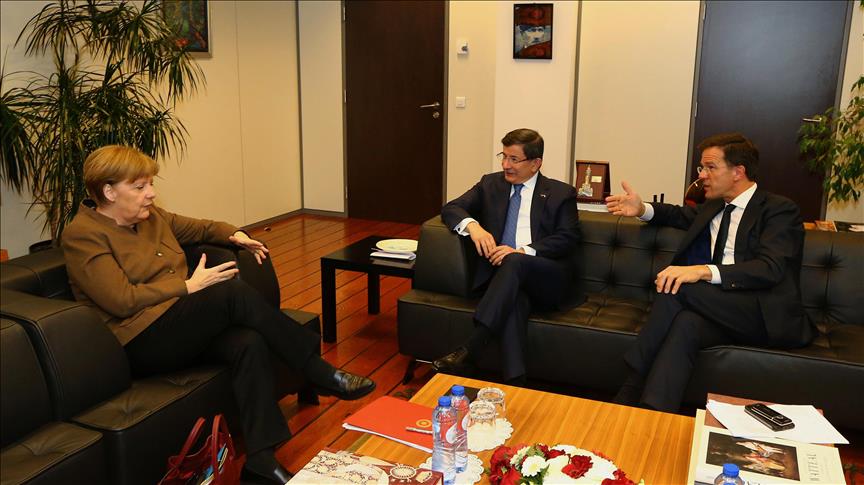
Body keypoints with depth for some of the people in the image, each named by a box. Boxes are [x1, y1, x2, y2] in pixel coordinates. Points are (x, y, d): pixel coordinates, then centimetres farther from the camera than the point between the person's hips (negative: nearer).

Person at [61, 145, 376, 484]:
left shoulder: (151, 216, 14)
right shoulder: (83, 236, -8)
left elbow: (198, 228, 29)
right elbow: (123, 300, -18)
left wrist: (234, 234, 9)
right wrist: (189, 286, -15)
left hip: (183, 327, 7)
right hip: (141, 342, -7)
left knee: (249, 344, -26)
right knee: (234, 292, -27)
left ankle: (261, 456, -26)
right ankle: (321, 374, -18)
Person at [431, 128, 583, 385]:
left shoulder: (561, 193, 11)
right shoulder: (491, 184, 19)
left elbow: (568, 238, -2)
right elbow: (450, 208, 12)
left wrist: (523, 251, -19)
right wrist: (472, 225, -13)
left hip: (547, 280, -2)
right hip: (505, 277, 2)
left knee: (514, 261, -35)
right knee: (513, 301, -35)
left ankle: (470, 349, -41)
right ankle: (515, 383, -40)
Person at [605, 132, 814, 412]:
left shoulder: (780, 210, -2)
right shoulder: (713, 207, 21)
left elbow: (769, 269, -18)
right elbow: (682, 215, 41)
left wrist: (703, 271, -33)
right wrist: (642, 209, 18)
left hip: (767, 316, -6)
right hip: (720, 311, 6)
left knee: (678, 287, -28)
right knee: (686, 323, -31)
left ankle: (633, 389, -25)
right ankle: (652, 412, -40)